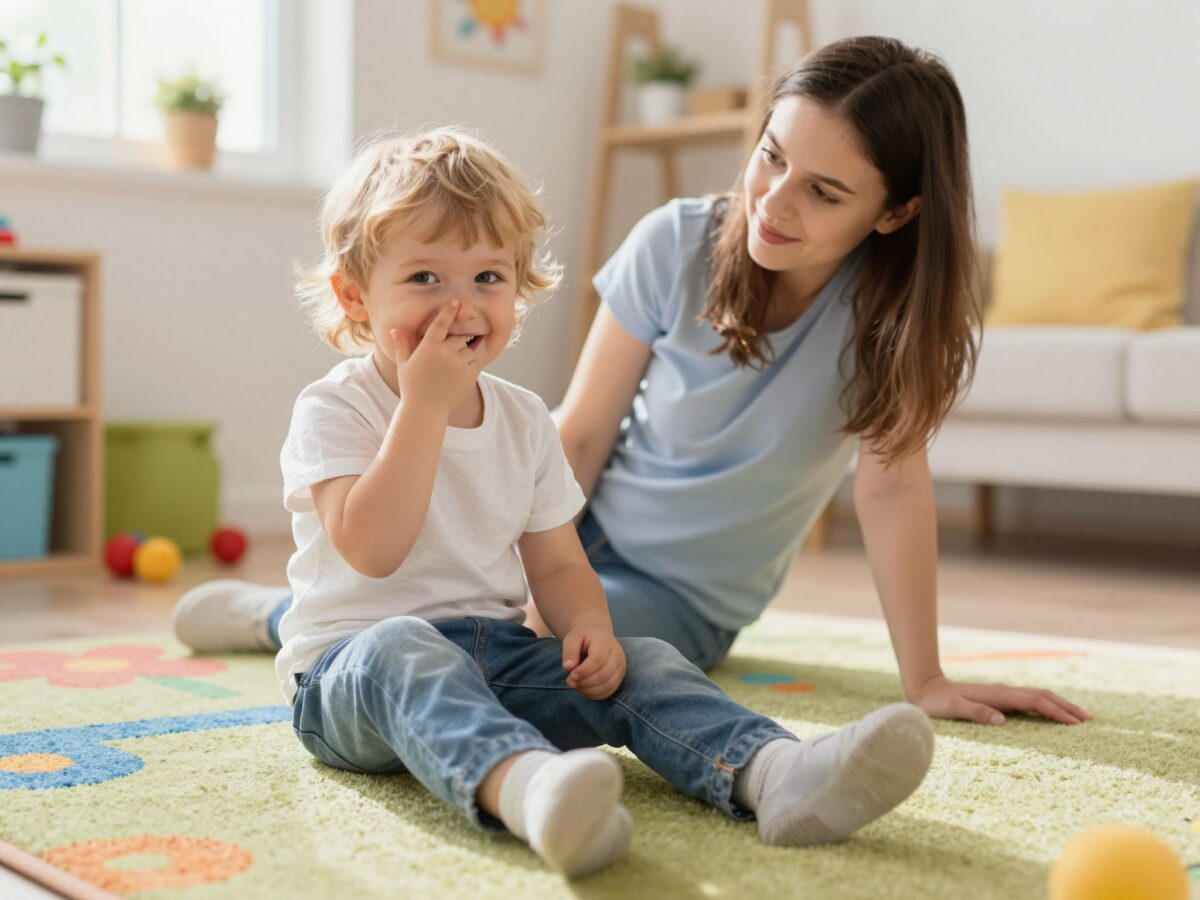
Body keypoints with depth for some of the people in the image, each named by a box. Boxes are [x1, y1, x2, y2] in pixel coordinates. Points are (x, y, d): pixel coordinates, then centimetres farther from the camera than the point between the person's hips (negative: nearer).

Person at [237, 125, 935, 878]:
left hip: (495, 656, 6)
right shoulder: (335, 409, -7)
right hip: (351, 664, -5)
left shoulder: (525, 420, 11)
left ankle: (772, 772, -43)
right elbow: (371, 548, -22)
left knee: (640, 664, -16)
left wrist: (589, 629, -11)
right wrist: (425, 403, -21)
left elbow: (558, 564, 12)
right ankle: (524, 784, -68)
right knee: (402, 650, -38)